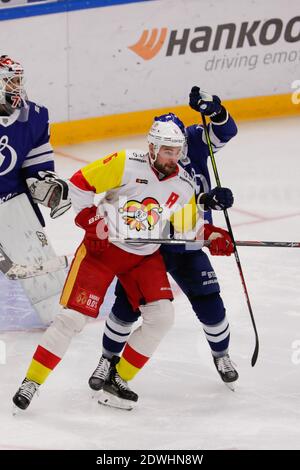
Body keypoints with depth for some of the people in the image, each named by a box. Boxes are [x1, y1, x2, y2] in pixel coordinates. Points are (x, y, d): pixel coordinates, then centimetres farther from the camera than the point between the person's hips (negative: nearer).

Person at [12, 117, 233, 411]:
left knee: (162, 316, -9)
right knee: (73, 317, -10)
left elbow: (186, 229, 11)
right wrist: (91, 220, -17)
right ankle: (31, 382, 1)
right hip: (102, 247, -5)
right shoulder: (126, 164, -16)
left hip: (145, 257, 5)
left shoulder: (183, 186, 0)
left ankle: (119, 380, 7)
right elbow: (79, 183, -12)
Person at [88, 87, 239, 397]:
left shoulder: (194, 143, -10)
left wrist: (214, 110, -39)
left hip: (188, 249, 3)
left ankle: (221, 354, 28)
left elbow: (226, 131, -18)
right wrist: (206, 200, -45)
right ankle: (108, 359, 17)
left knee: (209, 304, 1)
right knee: (128, 304, -5)